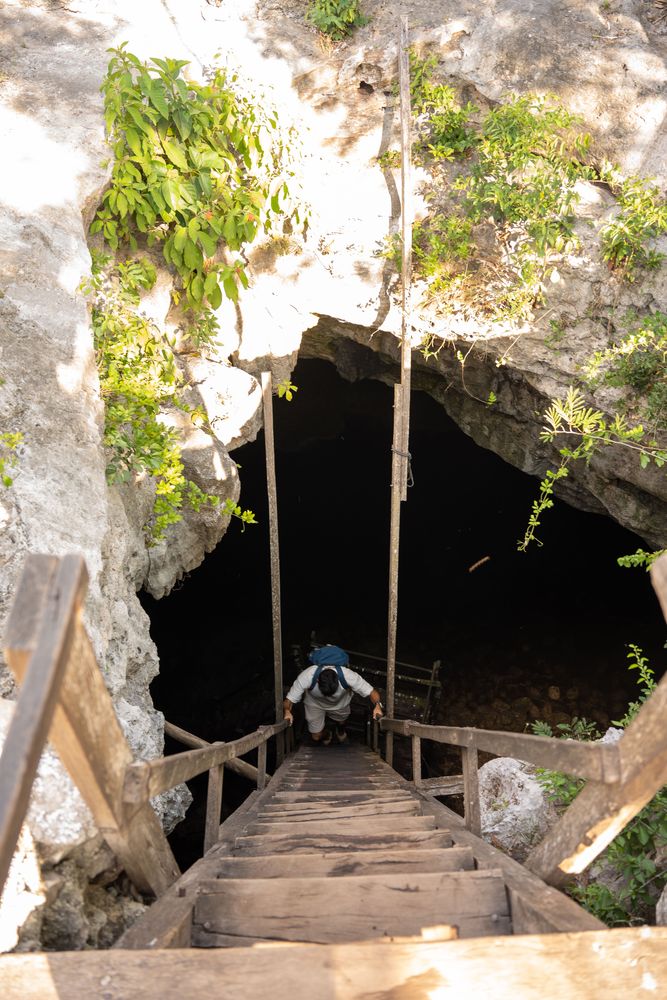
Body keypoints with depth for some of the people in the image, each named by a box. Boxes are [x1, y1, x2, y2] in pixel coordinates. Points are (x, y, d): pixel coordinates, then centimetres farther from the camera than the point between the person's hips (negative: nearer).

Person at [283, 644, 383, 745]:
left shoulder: (348, 676, -43)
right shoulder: (306, 676, -44)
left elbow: (371, 692, -35)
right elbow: (289, 699, -36)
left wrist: (377, 705, -55)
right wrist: (287, 711, -58)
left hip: (340, 702, 1)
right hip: (315, 702, -1)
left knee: (340, 721, 24)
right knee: (316, 736, 5)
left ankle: (341, 730, 63)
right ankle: (326, 734, 43)